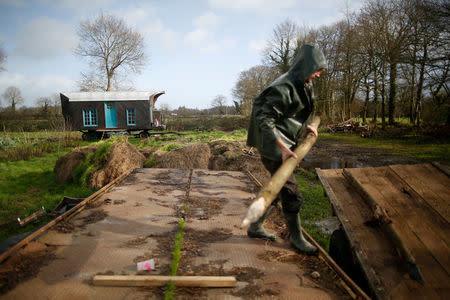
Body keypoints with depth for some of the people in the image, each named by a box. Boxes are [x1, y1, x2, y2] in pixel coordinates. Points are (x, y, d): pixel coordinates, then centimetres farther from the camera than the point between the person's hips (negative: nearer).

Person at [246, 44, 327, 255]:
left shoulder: (304, 86, 11)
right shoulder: (284, 88, -20)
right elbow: (265, 120, -24)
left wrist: (304, 128, 8)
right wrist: (284, 149, -29)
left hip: (286, 144, 10)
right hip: (273, 147, -10)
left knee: (277, 188, 17)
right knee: (291, 193, -2)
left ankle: (255, 227, 31)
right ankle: (296, 237, 17)